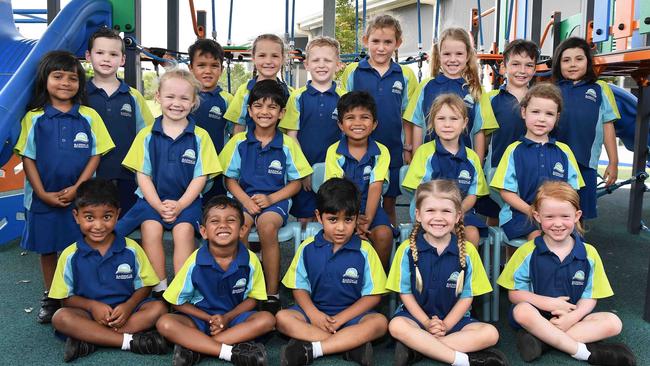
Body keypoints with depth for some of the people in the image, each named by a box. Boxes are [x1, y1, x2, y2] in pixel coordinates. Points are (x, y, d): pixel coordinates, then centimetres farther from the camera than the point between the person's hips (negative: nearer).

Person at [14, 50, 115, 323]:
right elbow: (27, 158, -1)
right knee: (47, 248, 13)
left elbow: (95, 155, -2)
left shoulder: (89, 116, -1)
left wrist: (77, 188, -12)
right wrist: (43, 194, -9)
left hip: (81, 197, -1)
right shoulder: (33, 118, -1)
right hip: (43, 197, 1)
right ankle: (50, 298, 29)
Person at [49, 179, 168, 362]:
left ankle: (87, 338, -26)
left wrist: (128, 306, -20)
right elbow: (66, 297, 1)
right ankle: (130, 340, -31)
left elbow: (144, 286, 0)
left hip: (125, 310, 1)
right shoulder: (70, 256, -4)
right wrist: (92, 306, -18)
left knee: (158, 308, -25)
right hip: (90, 311, 0)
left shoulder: (131, 249, -5)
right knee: (60, 317, -29)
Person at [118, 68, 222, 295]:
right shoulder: (147, 135, 4)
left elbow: (200, 176, -1)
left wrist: (180, 205, -13)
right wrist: (158, 205, -11)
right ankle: (159, 286, -14)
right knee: (151, 227, -26)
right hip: (152, 199, 1)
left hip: (187, 200, -1)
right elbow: (143, 174, 3)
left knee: (184, 229, -27)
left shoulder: (200, 136, 1)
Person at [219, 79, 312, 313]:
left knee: (267, 226, -34)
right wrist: (246, 200, -11)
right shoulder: (239, 142, 6)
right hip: (244, 198, 2)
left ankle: (272, 294, -19)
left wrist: (270, 199, -11)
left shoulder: (287, 144, 2)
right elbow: (230, 179, 8)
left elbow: (296, 183, 4)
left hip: (275, 200, -1)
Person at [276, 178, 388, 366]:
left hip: (352, 313, -1)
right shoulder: (307, 248, 1)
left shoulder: (364, 251, -4)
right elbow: (299, 287, 4)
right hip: (315, 311, 2)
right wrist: (314, 314, -16)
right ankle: (351, 345, -28)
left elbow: (373, 295, -4)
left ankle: (311, 349, -32)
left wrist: (340, 318, -14)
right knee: (283, 318, -25)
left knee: (379, 322, -29)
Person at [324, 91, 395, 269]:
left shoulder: (381, 152, 0)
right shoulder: (334, 152, -1)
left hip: (370, 208, 1)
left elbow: (375, 188, -9)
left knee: (384, 233, -27)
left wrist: (367, 220, -23)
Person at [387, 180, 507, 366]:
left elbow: (467, 296, 0)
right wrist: (427, 323, -14)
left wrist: (445, 325, -12)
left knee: (490, 333, -23)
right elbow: (405, 292, -2)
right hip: (417, 316, -2)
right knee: (396, 326, -33)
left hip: (454, 318, 2)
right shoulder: (408, 249, -5)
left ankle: (416, 347, -24)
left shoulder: (467, 251, -3)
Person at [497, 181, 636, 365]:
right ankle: (583, 351, -26)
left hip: (572, 317, 3)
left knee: (613, 323, -20)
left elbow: (589, 297, 1)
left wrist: (572, 317, -19)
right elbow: (514, 293, -5)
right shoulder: (527, 252, -6)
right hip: (538, 314, -2)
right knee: (522, 310, -33)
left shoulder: (589, 253, 0)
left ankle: (541, 339, -26)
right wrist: (549, 303, -18)